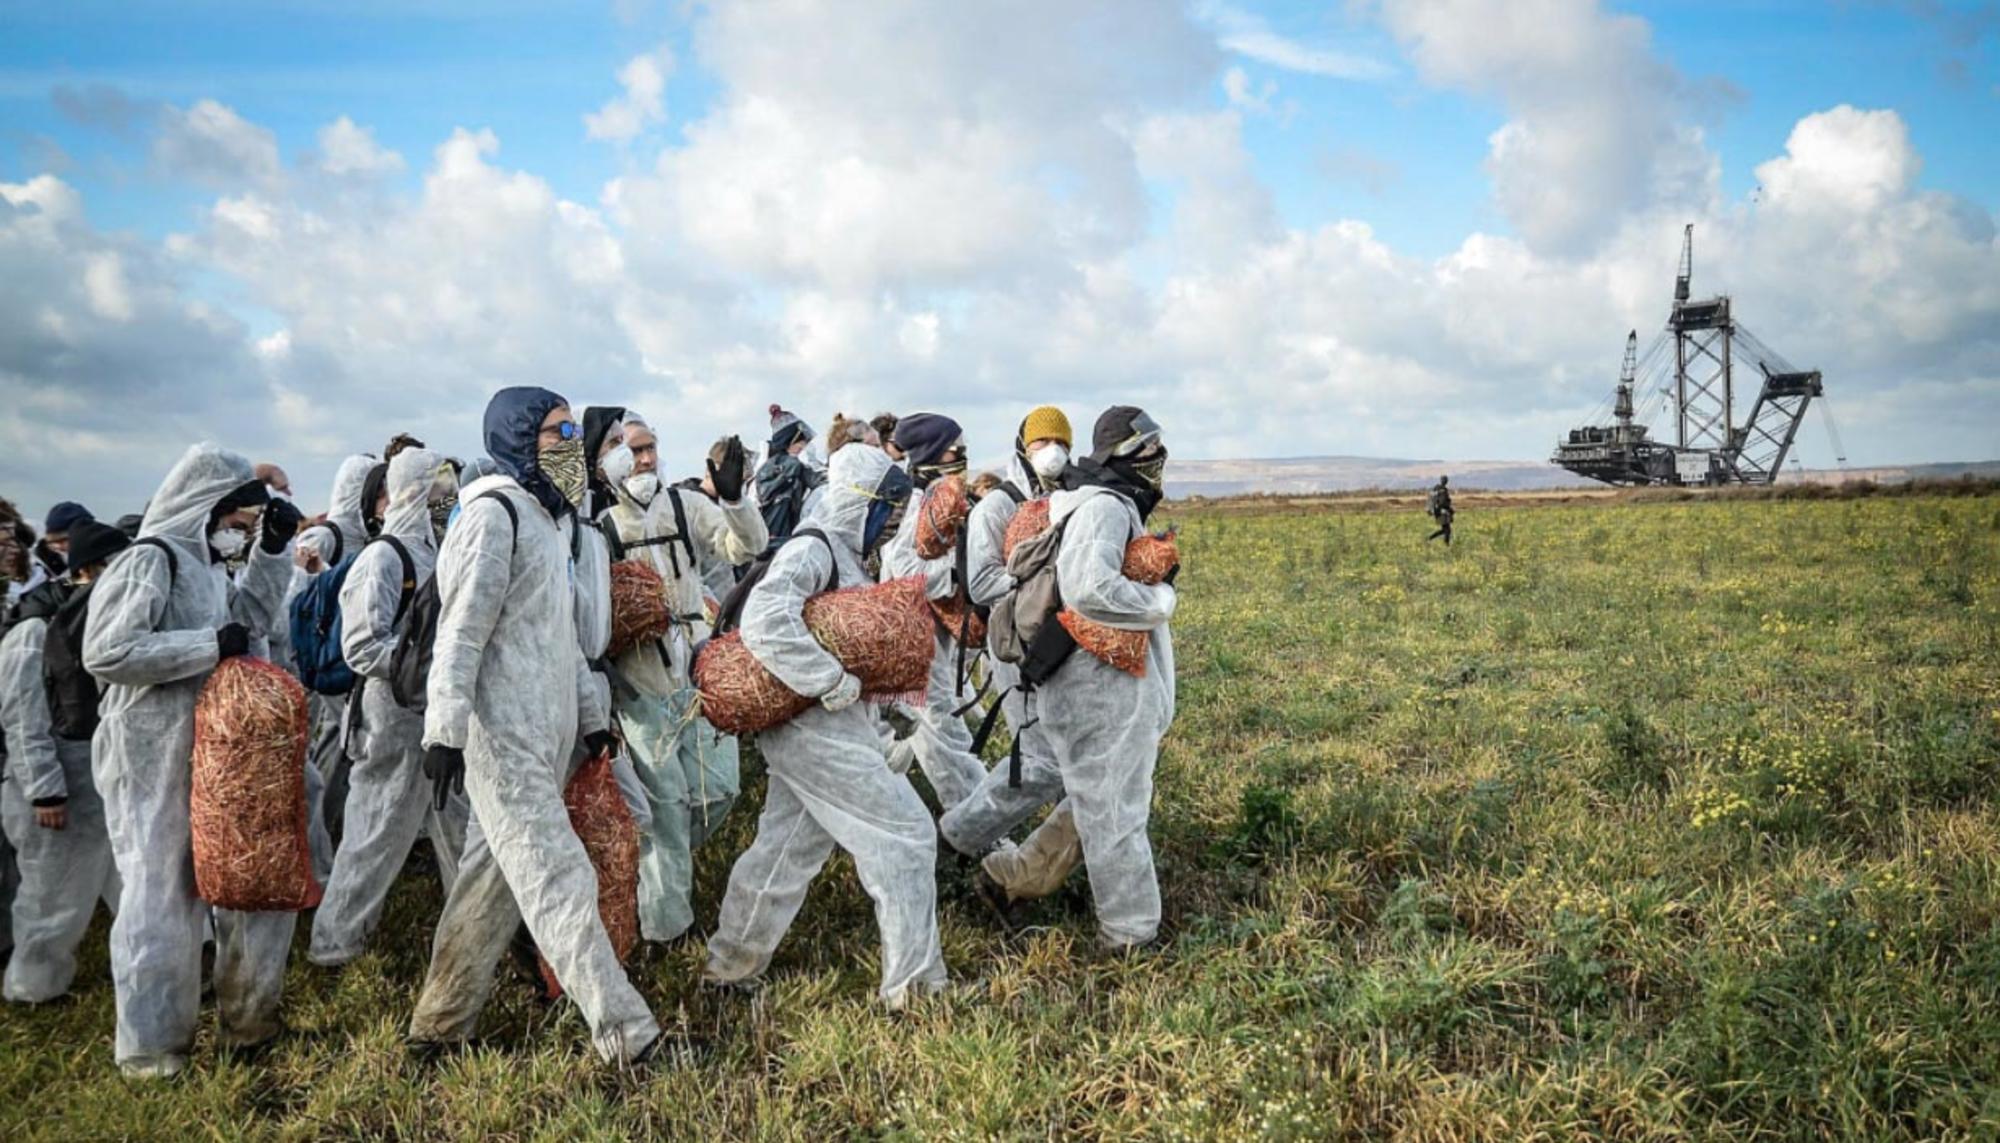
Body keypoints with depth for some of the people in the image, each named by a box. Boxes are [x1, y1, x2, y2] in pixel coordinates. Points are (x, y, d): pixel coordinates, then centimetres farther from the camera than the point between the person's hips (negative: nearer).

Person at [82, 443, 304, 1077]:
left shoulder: (207, 565, 13)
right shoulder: (149, 561, -14)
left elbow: (253, 618, 23)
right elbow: (105, 653, -22)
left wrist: (273, 547, 11)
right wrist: (211, 644, -20)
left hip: (215, 754, 9)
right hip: (153, 758, -9)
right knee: (160, 894, 0)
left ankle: (249, 1018, 27)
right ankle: (149, 1046, 14)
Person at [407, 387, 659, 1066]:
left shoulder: (549, 518, 18)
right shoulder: (493, 515, -12)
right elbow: (460, 631, -18)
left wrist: (589, 712, 23)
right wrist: (445, 731, -22)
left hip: (542, 731, 9)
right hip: (502, 735, -9)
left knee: (493, 877, 13)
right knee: (558, 877, -9)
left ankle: (441, 1024, 24)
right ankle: (622, 1030, -7)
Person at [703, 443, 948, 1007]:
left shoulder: (843, 553, 13)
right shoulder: (810, 551, -17)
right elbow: (765, 624, -32)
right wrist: (834, 683, -26)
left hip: (814, 730, 10)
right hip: (818, 732, -10)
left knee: (786, 847, 18)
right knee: (906, 834, -4)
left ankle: (731, 964, 32)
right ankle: (914, 983, 4)